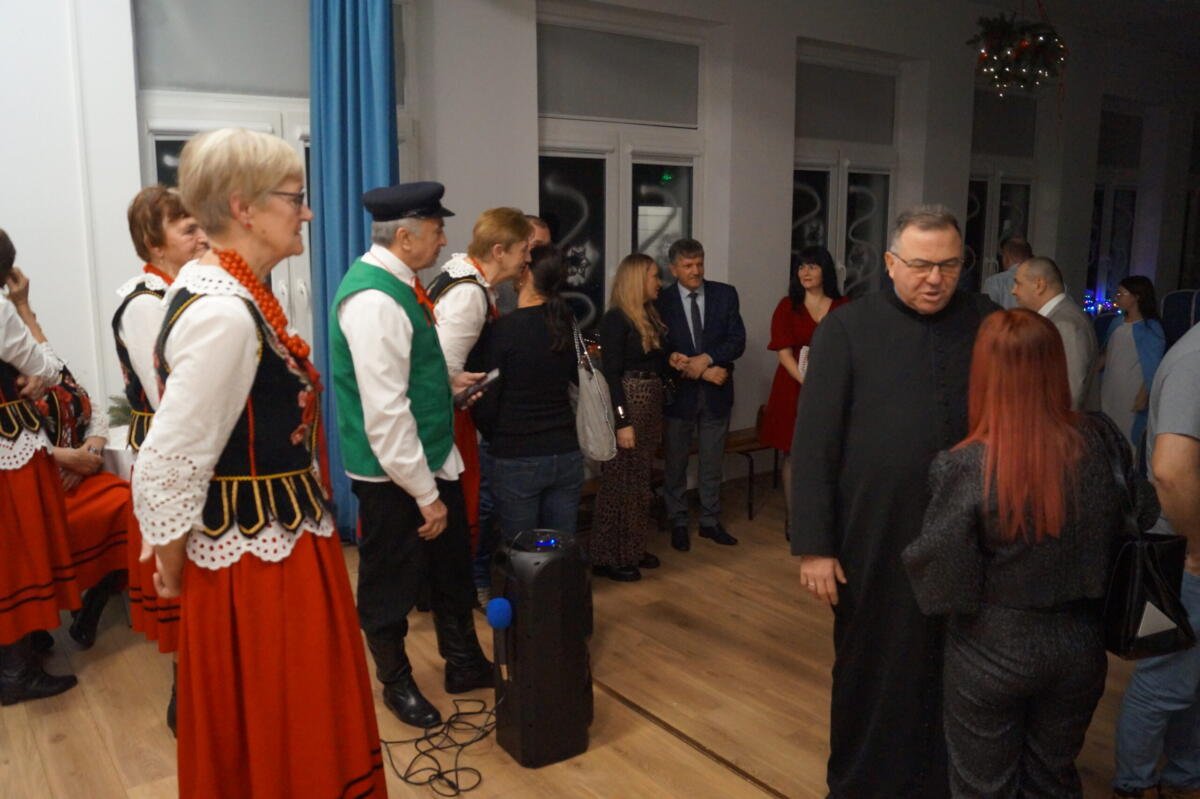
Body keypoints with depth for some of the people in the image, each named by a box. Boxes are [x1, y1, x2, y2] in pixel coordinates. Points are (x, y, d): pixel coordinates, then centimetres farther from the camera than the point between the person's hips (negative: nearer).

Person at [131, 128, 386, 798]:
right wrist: (173, 567, -8)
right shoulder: (225, 314, -25)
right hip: (260, 564, -9)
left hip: (284, 549, 9)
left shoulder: (227, 291, 6)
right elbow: (167, 466, -24)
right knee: (273, 745, 10)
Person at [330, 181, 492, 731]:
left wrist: (447, 379, 8)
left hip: (433, 458, 10)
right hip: (394, 475, -10)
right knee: (392, 584, 12)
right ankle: (397, 685, 34)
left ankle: (465, 664, 42)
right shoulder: (373, 300, -25)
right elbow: (385, 412, -27)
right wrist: (424, 494, -22)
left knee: (452, 566, 22)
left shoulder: (398, 283, 6)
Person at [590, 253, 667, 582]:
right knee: (620, 482, -3)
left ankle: (633, 549, 26)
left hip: (650, 403, 9)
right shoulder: (615, 318, -13)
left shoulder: (649, 315, 12)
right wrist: (622, 422, -20)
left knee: (640, 481, 14)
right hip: (626, 405, -9)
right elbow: (611, 373, -17)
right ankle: (607, 557, 7)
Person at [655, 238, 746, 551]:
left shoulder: (725, 294, 1)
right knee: (676, 465, 10)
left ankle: (710, 522, 27)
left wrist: (705, 359, -20)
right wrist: (702, 372, -17)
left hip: (716, 393, 2)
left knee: (712, 464, 13)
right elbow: (664, 351, -9)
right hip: (679, 393, -2)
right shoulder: (662, 301, -6)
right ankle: (678, 523, 25)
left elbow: (738, 341, -5)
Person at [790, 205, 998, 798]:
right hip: (875, 541, -2)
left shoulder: (988, 323, 2)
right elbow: (813, 443, -7)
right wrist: (814, 545, -9)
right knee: (871, 672, 14)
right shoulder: (846, 330, -6)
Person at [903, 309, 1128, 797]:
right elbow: (1126, 527, 4)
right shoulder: (1102, 442, -12)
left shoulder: (964, 467, -25)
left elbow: (942, 578, -18)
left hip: (993, 651, -3)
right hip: (1079, 645, 4)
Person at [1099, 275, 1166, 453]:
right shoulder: (1117, 323, 11)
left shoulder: (1150, 328, -6)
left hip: (1132, 392, -6)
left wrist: (1144, 396, -14)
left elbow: (1153, 368, -9)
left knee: (1128, 438, -3)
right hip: (1108, 390, 6)